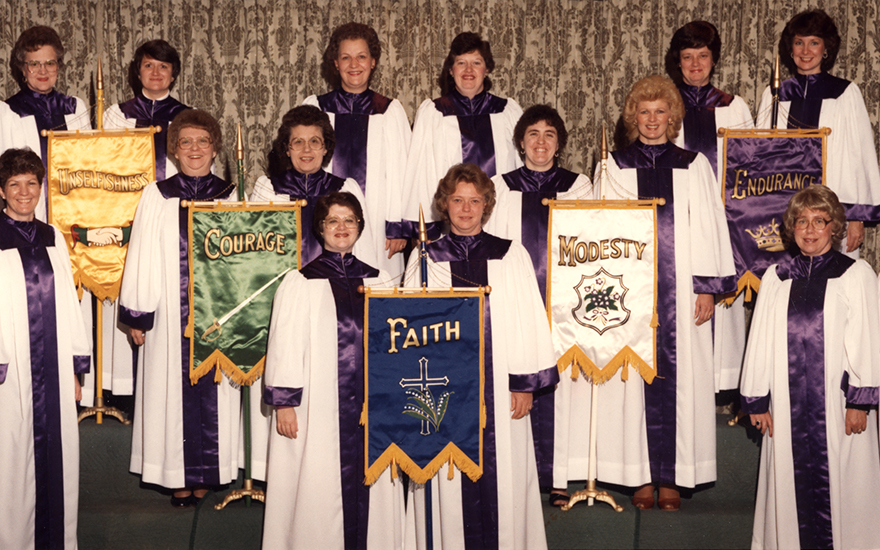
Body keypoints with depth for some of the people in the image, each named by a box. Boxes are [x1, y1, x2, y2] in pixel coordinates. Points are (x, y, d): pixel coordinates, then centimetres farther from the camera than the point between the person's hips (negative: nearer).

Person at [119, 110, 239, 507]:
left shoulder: (230, 197, 5)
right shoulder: (156, 197, 1)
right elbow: (141, 258, 1)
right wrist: (136, 316, -1)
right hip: (169, 314, -1)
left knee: (213, 393, 4)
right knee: (173, 388, 3)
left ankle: (207, 472, 17)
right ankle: (178, 475, 15)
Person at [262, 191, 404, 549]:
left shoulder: (379, 282, 10)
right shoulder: (300, 284, 0)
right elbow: (284, 345, -2)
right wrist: (284, 402, -7)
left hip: (371, 407, 3)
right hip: (318, 409, -3)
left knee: (370, 492, 5)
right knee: (319, 492, 0)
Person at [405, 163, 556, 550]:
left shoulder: (512, 256, 6)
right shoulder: (425, 259, 7)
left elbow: (527, 321, 4)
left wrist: (525, 383, -2)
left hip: (499, 389, 0)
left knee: (501, 478, 3)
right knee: (447, 485, 2)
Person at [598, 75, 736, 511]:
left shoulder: (694, 166, 9)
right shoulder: (615, 167, 8)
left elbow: (708, 227, 6)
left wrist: (708, 288, 0)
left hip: (681, 289, 0)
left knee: (680, 375, -1)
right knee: (634, 377, -1)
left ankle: (671, 477, 7)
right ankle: (642, 475, 7)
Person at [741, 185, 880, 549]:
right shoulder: (775, 278, 11)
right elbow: (760, 342, 10)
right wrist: (756, 400, 6)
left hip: (836, 404, -2)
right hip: (788, 403, 3)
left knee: (841, 486, 1)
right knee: (790, 485, 6)